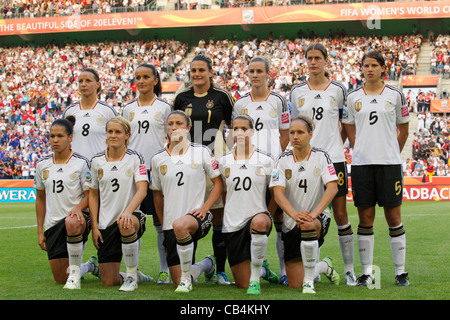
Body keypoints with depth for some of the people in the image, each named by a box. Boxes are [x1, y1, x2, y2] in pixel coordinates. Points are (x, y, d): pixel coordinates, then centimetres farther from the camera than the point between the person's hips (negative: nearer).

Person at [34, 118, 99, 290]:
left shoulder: (81, 163, -3)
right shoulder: (42, 164, 8)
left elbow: (89, 194, -2)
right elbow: (40, 199, 16)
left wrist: (78, 208, -24)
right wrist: (40, 231, 13)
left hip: (76, 216, -4)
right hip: (53, 223, 4)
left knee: (72, 224, -44)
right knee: (60, 279, 2)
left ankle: (75, 273, -28)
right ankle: (90, 266, 34)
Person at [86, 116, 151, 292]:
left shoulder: (135, 158, -3)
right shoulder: (97, 161, 5)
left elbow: (142, 190, -15)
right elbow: (93, 194, 13)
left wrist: (128, 211, -33)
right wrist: (94, 226, 4)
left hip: (132, 216, -3)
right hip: (106, 223, 3)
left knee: (126, 224, -43)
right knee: (108, 282, -3)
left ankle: (131, 275, -21)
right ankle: (135, 275, 32)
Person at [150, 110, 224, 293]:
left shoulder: (201, 152, 2)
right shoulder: (158, 159, 8)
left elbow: (218, 183, 5)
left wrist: (204, 208, -9)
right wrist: (163, 224, 15)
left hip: (196, 216, -3)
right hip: (170, 225, 4)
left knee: (181, 225, -43)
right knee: (178, 284, 0)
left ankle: (186, 277, -23)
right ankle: (207, 264, 35)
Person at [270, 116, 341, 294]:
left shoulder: (321, 157, -3)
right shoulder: (283, 160, 1)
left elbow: (332, 187, -15)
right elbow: (278, 193, -9)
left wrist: (313, 214, -29)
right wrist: (295, 214, -28)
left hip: (319, 217, -2)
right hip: (291, 224, 2)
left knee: (308, 225, -42)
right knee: (295, 284, -1)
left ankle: (309, 281, -24)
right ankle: (324, 266, 33)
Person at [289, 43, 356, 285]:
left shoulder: (338, 90, 3)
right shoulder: (297, 92, 7)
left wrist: (337, 145, 4)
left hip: (333, 158, -1)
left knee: (340, 214, -1)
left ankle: (349, 269, 6)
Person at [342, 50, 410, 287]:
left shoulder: (395, 95, 3)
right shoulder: (353, 98, 7)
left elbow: (404, 128, 12)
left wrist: (392, 153, 8)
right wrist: (361, 150, 8)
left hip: (389, 163, -1)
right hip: (361, 163, 1)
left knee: (394, 218, 0)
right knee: (365, 218, 3)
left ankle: (400, 272, 8)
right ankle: (367, 272, 10)